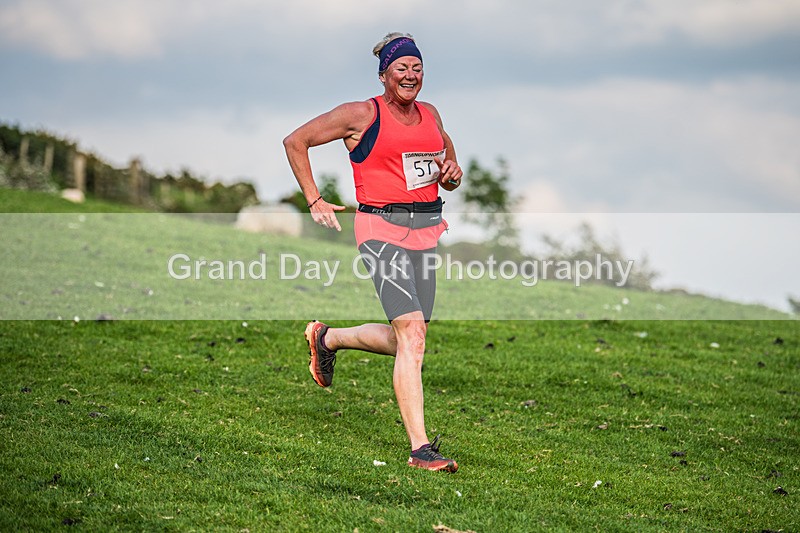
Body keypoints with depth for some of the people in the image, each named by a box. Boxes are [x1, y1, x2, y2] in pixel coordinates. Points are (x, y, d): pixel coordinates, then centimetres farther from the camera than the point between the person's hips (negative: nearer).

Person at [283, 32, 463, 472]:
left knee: (405, 340, 12)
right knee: (412, 336, -17)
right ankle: (420, 448, -15)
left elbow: (450, 181, 28)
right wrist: (314, 201, -2)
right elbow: (295, 141, 2)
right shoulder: (362, 115, -4)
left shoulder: (430, 115, 14)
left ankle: (328, 338, 38)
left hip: (425, 231, 7)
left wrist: (452, 173, 3)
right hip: (381, 228, -7)